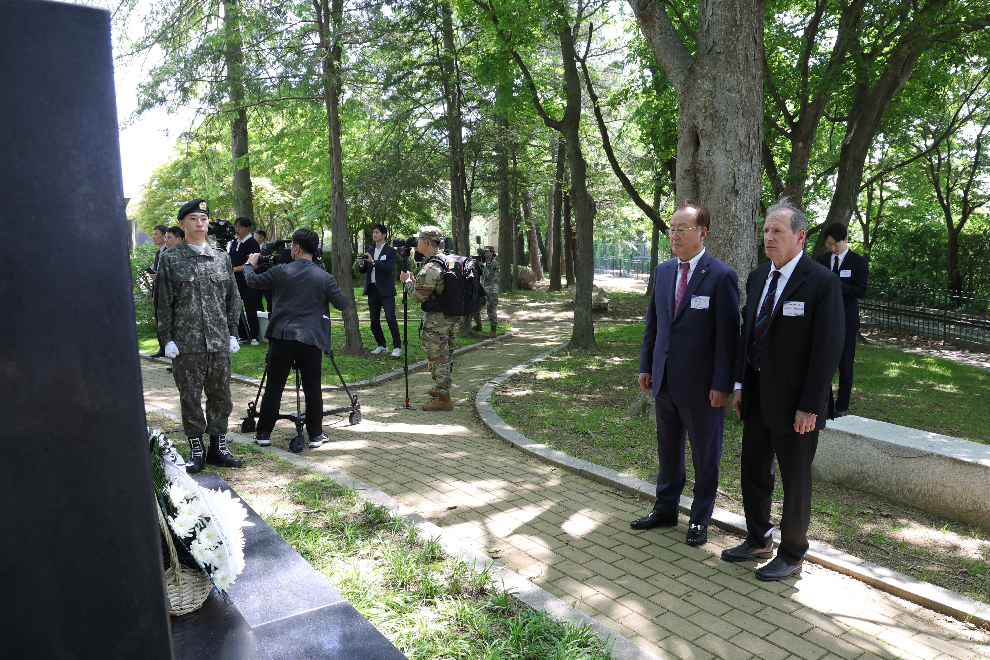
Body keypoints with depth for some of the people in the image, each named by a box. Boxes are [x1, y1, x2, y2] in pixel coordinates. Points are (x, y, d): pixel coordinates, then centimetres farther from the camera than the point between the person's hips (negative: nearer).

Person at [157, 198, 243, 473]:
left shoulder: (222, 258, 10)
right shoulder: (170, 259, 2)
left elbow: (232, 299, 13)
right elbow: (164, 303, 2)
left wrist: (233, 334, 7)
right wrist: (167, 339, -4)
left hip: (219, 341, 3)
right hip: (186, 342, -2)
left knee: (220, 395, 8)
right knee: (190, 397, 4)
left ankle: (218, 448, 20)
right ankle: (196, 451, 16)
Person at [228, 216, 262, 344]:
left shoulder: (252, 243, -10)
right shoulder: (234, 243, 13)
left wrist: (234, 269, -21)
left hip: (248, 282, -7)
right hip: (235, 281, 7)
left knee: (250, 309, 0)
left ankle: (253, 336, 9)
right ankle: (242, 335, 18)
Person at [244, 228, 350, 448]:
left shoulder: (281, 271, -2)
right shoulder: (324, 277, -4)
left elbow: (253, 281, 13)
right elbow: (343, 303, 1)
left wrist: (250, 264, 34)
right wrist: (331, 290, 21)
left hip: (282, 336, 1)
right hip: (311, 339, 0)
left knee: (274, 386, 8)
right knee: (312, 388, 7)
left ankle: (263, 433, 14)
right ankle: (315, 435, 12)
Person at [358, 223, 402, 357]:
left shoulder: (390, 251, -2)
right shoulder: (370, 251, 15)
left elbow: (389, 268, -16)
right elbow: (364, 271, 14)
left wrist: (373, 261, -23)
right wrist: (361, 264, -7)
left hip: (385, 290, -6)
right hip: (372, 289, 6)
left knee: (390, 318, -11)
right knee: (374, 321, 8)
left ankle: (397, 347, -6)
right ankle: (382, 346, 19)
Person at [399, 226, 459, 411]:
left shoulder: (429, 269, -22)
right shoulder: (446, 261, 9)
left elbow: (419, 296, -18)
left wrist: (407, 281, -3)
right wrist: (415, 280, 15)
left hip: (436, 320, -10)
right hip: (451, 316, 10)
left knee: (438, 359, -2)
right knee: (446, 356, 20)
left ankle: (443, 399, 4)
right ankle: (440, 388, 35)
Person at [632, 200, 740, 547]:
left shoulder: (721, 276, -13)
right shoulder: (663, 271, 7)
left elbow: (727, 335, -14)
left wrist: (721, 385, -16)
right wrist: (647, 365, 9)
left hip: (701, 385, -6)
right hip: (665, 381, 6)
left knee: (705, 456, 11)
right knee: (668, 450, 20)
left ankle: (700, 519, 28)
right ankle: (665, 509, 36)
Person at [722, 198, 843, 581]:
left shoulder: (822, 282, -14)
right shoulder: (757, 277, 8)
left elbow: (829, 347, -16)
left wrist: (810, 406, -18)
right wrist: (739, 384, 8)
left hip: (794, 402, -7)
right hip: (757, 396, 7)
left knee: (795, 482, 9)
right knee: (753, 473, 18)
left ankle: (791, 556, 27)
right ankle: (758, 541, 37)